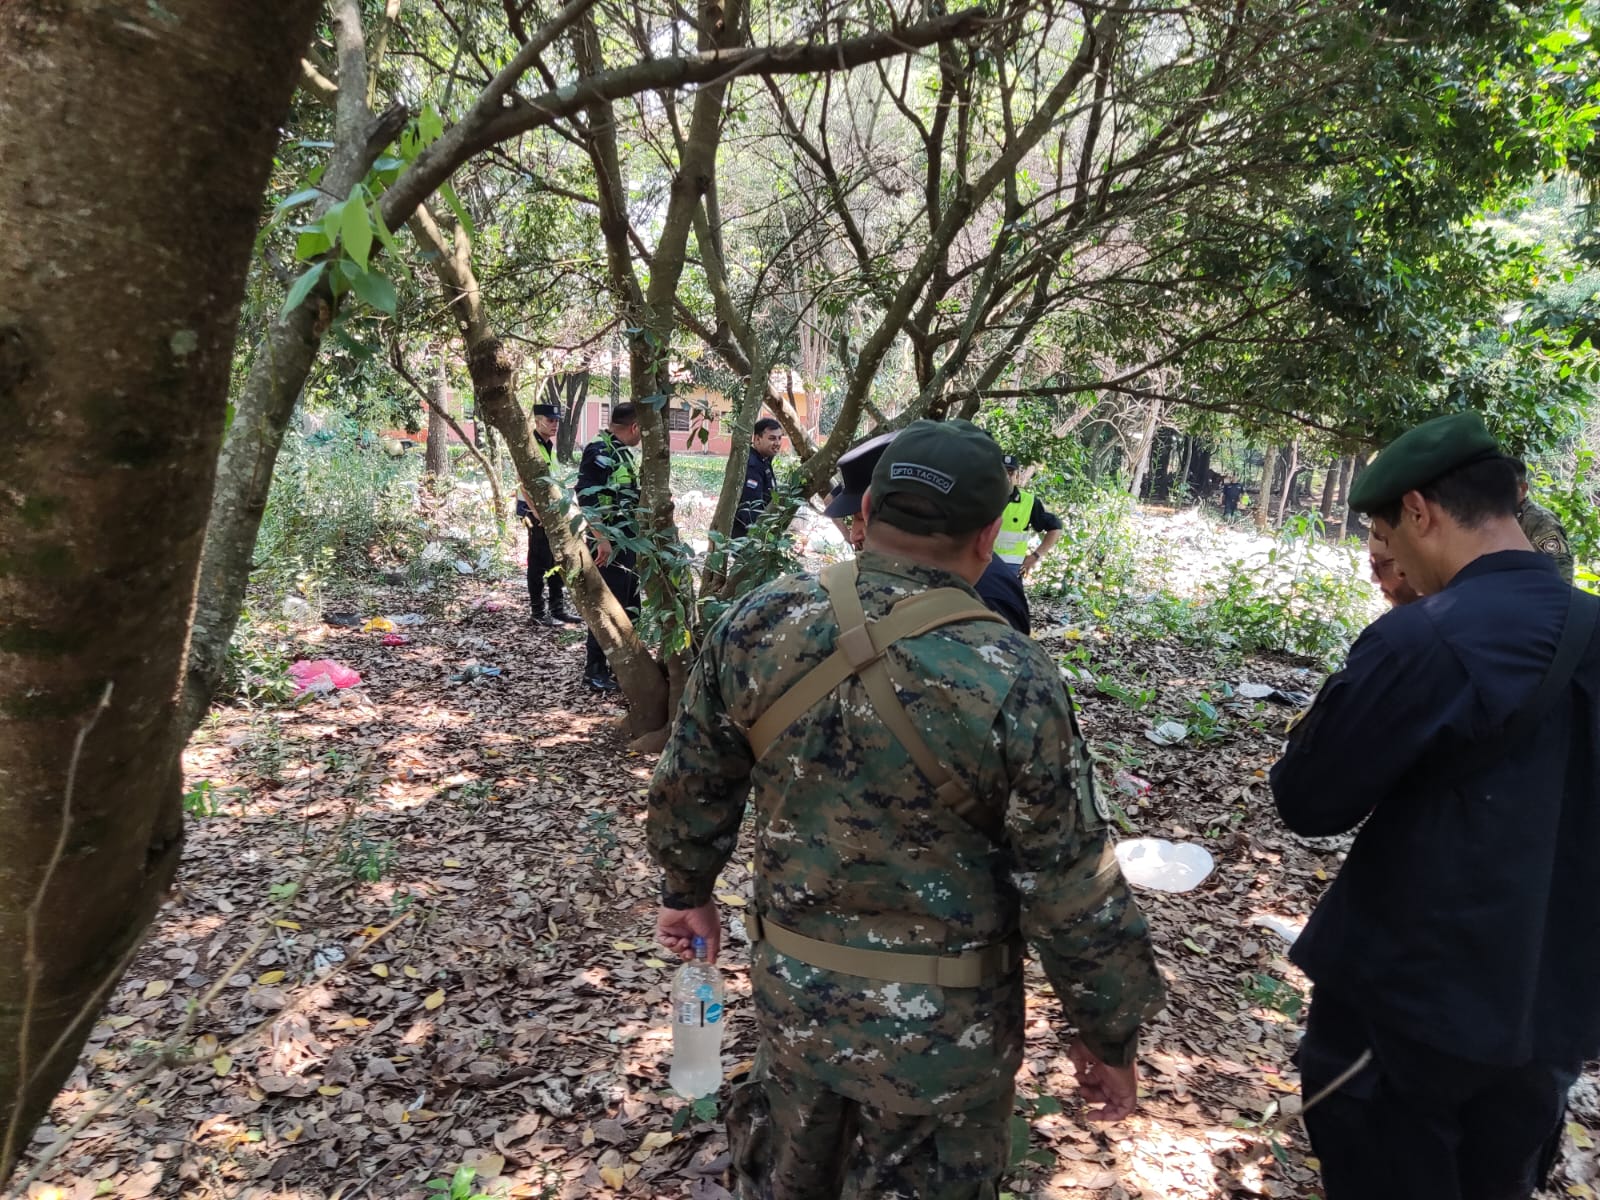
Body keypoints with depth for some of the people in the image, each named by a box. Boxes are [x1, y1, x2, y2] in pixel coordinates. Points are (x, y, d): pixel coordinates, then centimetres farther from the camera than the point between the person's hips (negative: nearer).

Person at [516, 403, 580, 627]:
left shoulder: (550, 445, 13)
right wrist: (537, 512, -23)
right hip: (535, 510, -9)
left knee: (557, 561, 11)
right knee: (538, 563, -2)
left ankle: (558, 608, 20)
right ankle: (538, 613, 6)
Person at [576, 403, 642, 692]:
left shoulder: (622, 453, 15)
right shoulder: (598, 452, -14)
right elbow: (587, 498, -23)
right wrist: (602, 540, -27)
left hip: (629, 543, 10)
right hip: (610, 545, -10)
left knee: (630, 606, 15)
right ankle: (594, 670, 5)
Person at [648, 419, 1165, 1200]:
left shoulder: (758, 624, -12)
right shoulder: (1012, 681, -24)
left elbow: (691, 785, 1)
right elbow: (1073, 893, -15)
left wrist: (687, 888, 19)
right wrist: (1111, 1037, 0)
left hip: (790, 989, 4)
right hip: (942, 1024, -3)